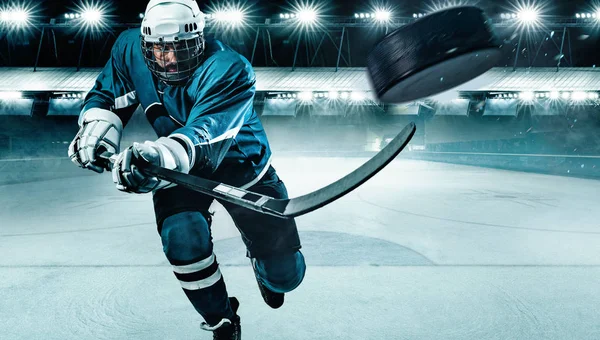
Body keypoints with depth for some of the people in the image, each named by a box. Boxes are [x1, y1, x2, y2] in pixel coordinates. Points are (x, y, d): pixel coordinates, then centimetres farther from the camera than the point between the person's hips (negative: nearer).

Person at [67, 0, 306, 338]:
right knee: (182, 238, -28)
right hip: (179, 168, 3)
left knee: (285, 274, -4)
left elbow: (205, 135, -47)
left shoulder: (230, 69, -33)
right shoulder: (130, 50, -15)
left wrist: (163, 155, -69)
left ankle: (263, 269, 42)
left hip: (240, 163, -2)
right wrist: (97, 129, -26)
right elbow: (107, 98, -2)